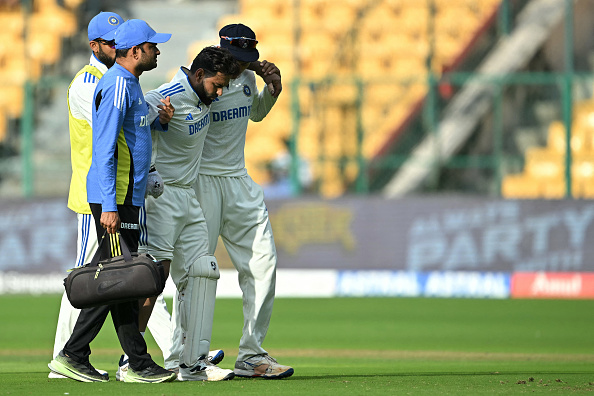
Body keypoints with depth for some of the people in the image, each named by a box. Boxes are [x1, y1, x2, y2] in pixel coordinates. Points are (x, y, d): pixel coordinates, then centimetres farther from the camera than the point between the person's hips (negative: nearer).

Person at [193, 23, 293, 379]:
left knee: (262, 263, 2)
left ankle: (252, 356, 8)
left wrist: (273, 90, 9)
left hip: (240, 183, 7)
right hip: (201, 183, -7)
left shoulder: (247, 79, 6)